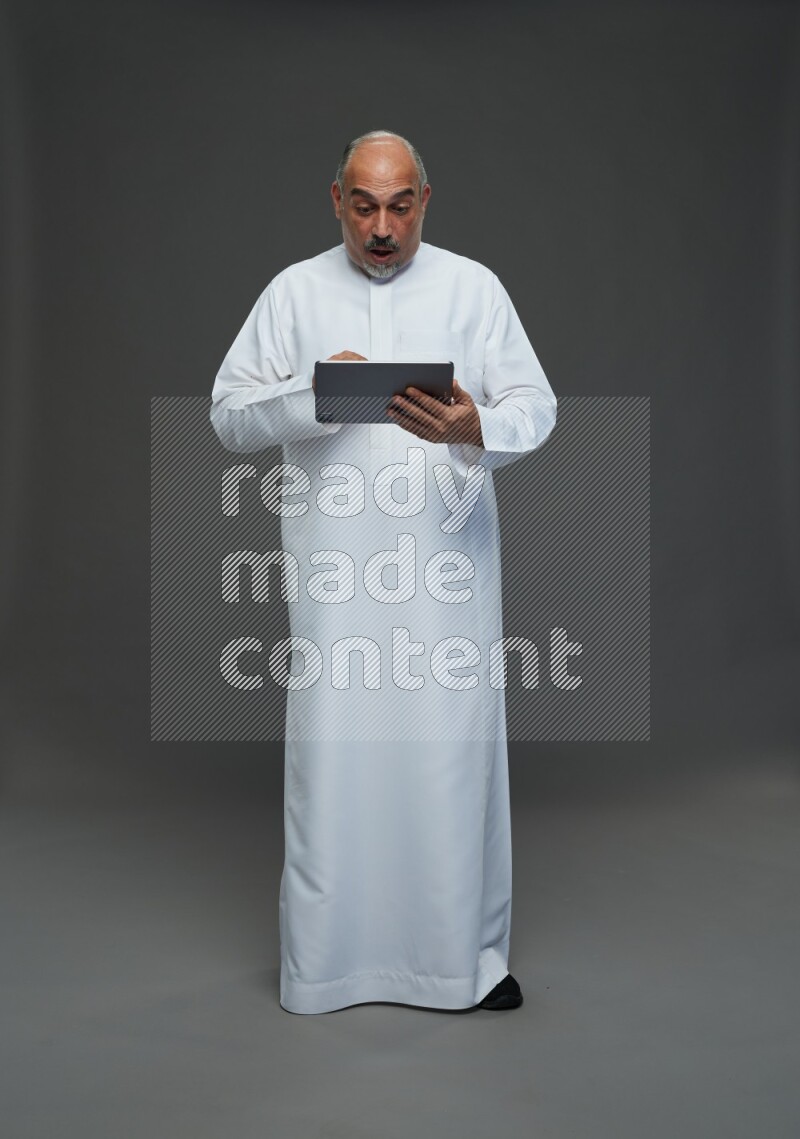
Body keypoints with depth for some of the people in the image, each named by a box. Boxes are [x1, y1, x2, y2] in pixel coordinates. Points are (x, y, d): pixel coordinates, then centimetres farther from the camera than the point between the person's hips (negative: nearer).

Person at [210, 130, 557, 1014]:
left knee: (455, 745, 1)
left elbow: (535, 404, 2)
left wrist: (476, 428, -21)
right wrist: (311, 396, -13)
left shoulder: (472, 287, 8)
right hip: (335, 563, 1)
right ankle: (324, 959, 19)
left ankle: (466, 952, 18)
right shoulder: (294, 292, 10)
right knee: (331, 750, 3)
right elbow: (228, 412, 6)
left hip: (448, 556, 0)